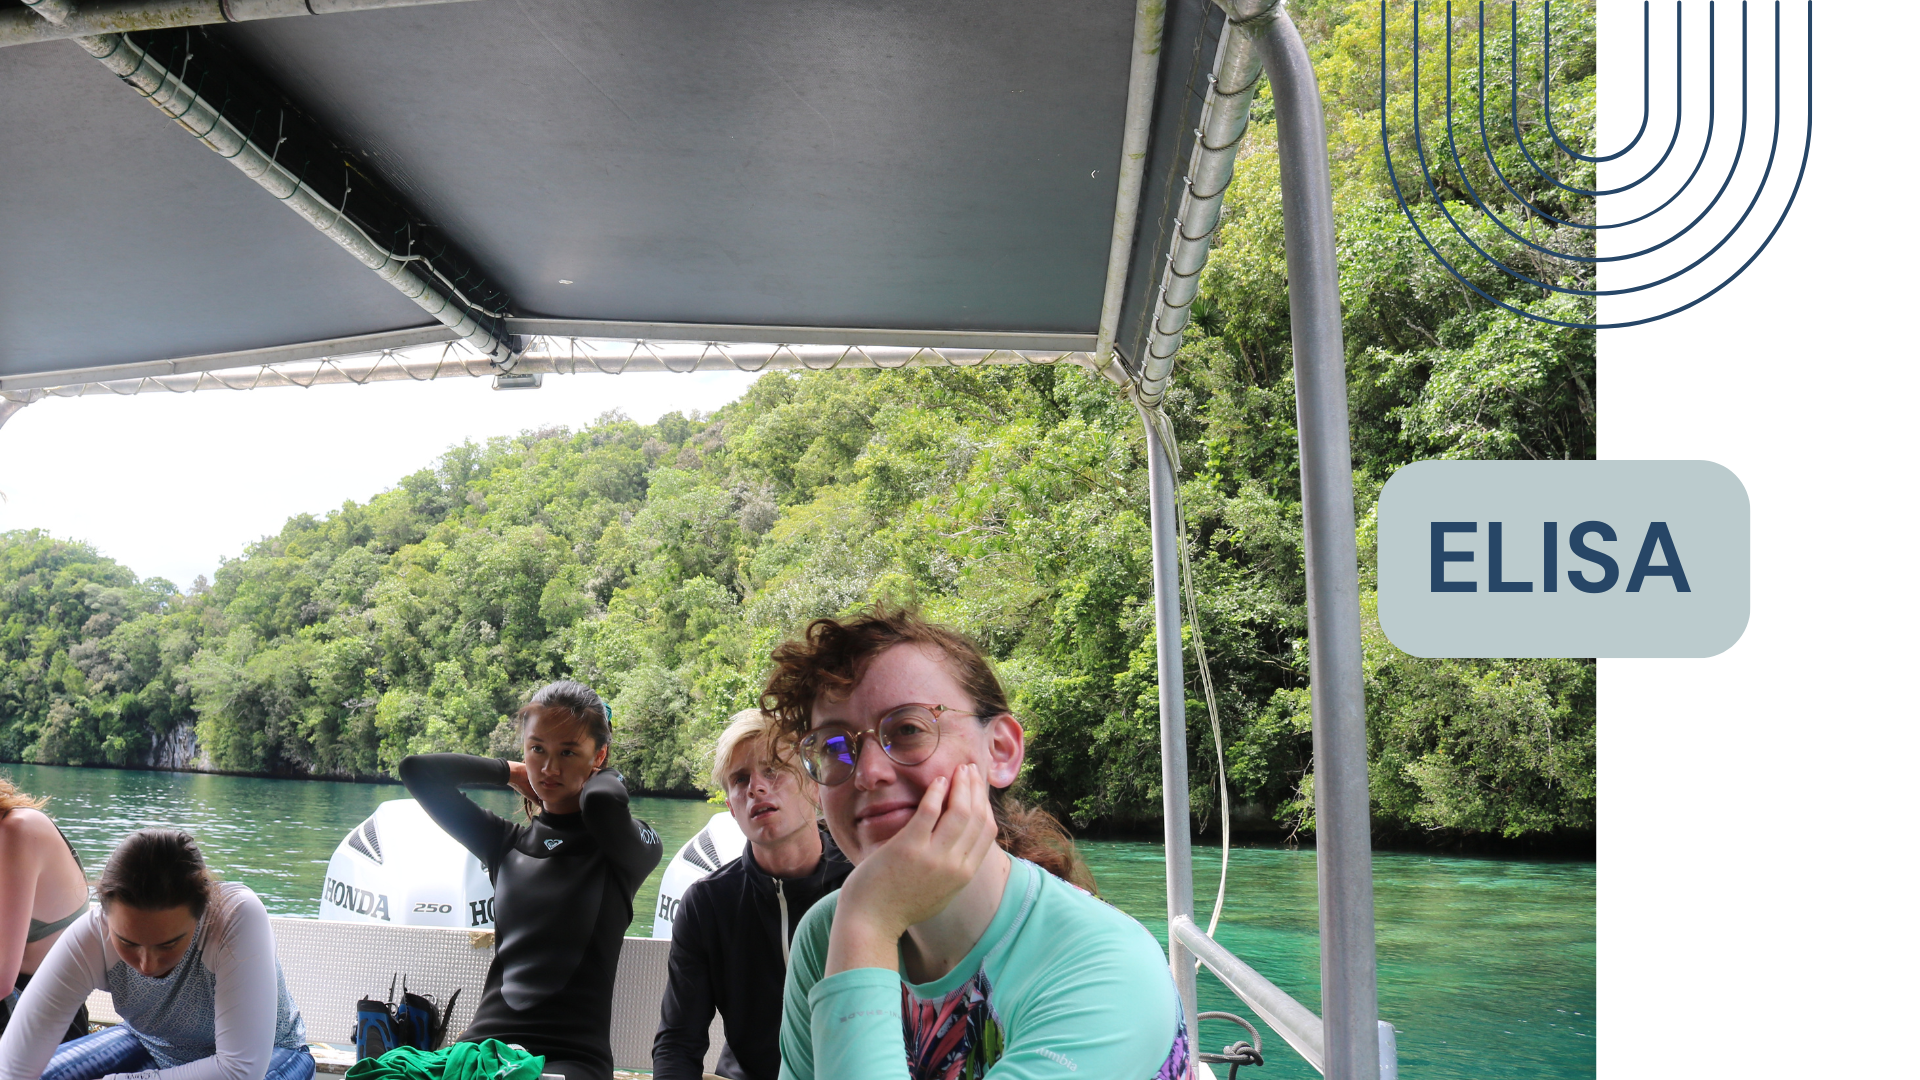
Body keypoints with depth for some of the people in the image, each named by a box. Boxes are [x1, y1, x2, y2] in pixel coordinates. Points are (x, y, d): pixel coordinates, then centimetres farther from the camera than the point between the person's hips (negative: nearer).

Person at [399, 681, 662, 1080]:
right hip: (486, 1043, 4)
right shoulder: (506, 842, 17)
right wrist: (510, 772, 16)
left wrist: (604, 775, 2)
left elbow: (602, 802, -21)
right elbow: (416, 770, 11)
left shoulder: (633, 847, 3)